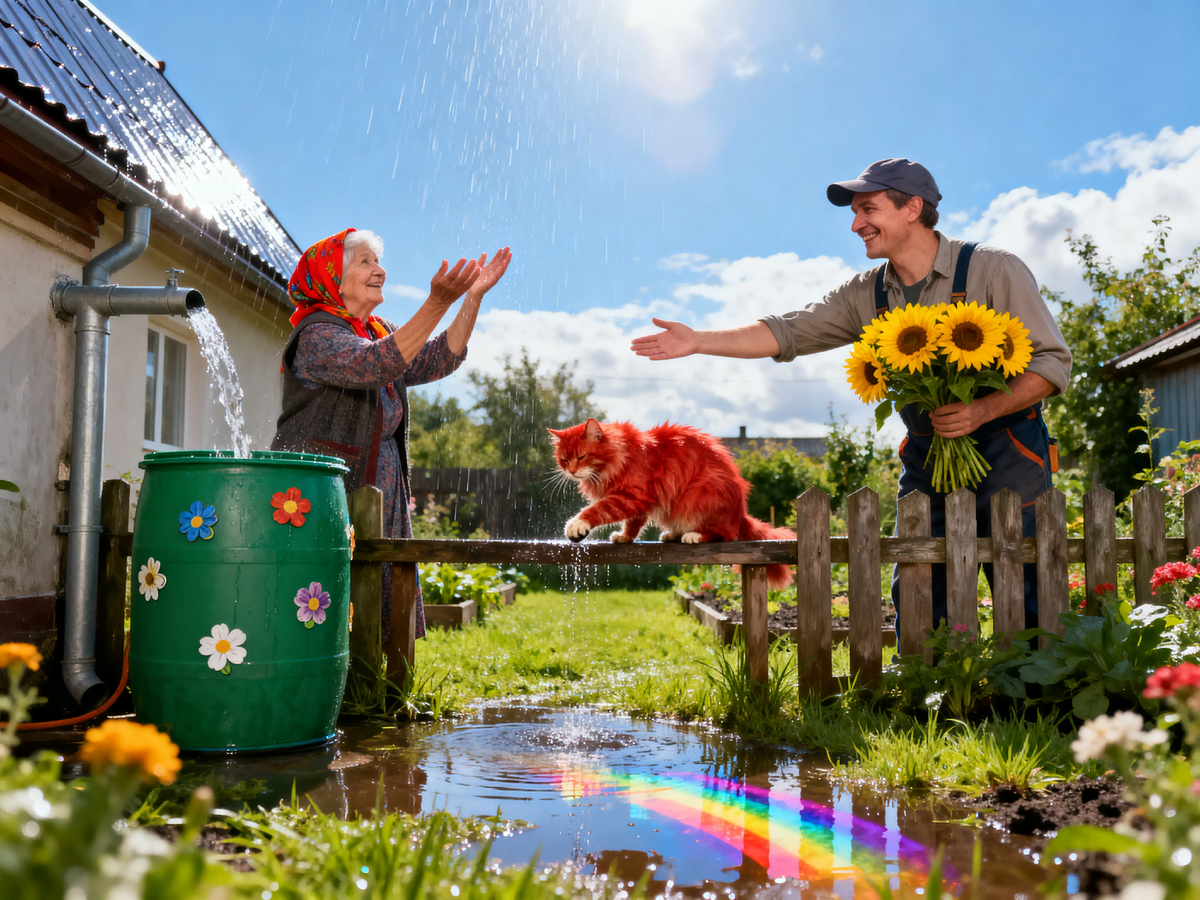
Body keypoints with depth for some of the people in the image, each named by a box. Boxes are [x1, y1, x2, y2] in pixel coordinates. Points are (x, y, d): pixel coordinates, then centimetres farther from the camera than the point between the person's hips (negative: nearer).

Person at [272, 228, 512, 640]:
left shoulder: (378, 333, 17)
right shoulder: (316, 336, -11)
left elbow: (436, 361, 7)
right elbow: (375, 364, -29)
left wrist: (473, 298, -2)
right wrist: (437, 304, -35)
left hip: (378, 497, 8)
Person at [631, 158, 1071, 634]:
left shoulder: (992, 269, -9)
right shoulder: (867, 294, 5)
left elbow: (1052, 362, -10)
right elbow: (787, 333, 2)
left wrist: (982, 409, -24)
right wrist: (698, 340, -6)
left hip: (1006, 455, -4)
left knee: (1024, 604, -1)